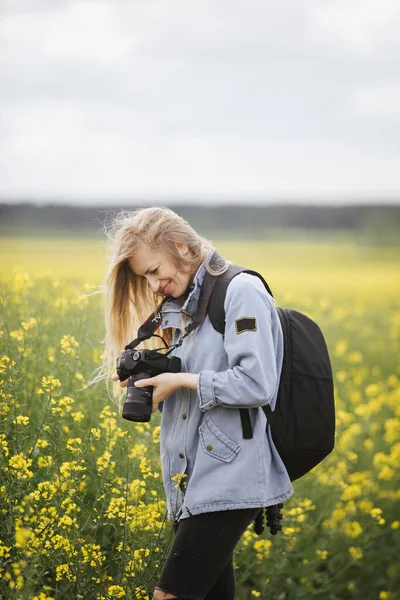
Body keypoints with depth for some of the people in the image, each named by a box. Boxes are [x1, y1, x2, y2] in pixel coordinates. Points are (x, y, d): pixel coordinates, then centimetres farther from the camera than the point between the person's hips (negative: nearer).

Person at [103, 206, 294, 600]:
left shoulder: (241, 290, -9)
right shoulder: (180, 306, 18)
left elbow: (257, 385, -19)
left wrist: (182, 380, -13)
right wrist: (153, 382, 4)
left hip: (230, 479, -8)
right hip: (190, 481, 8)